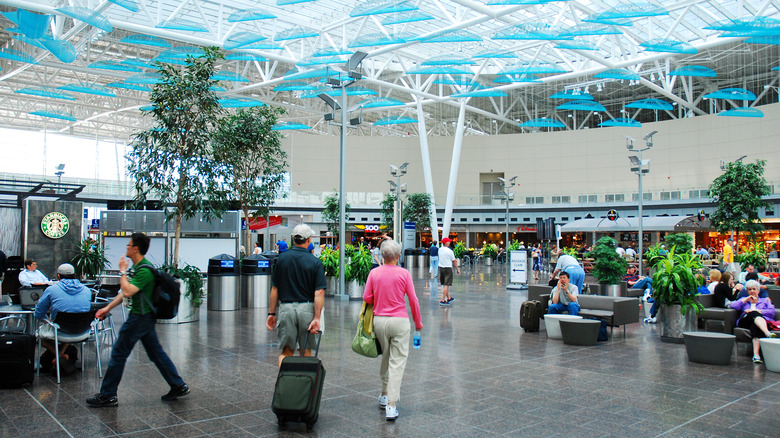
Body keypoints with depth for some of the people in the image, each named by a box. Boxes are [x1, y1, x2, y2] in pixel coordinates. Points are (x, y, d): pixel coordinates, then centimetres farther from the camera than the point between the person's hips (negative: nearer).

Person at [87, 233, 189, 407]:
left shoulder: (144, 270, -21)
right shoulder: (136, 267, 12)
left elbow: (128, 291, -29)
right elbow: (125, 292, 20)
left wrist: (123, 271, -17)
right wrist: (108, 308, 19)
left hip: (140, 318, -10)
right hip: (144, 317, 10)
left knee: (118, 354, 1)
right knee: (156, 353, 12)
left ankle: (107, 396, 13)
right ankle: (178, 386, 17)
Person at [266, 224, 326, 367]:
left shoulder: (282, 258, 1)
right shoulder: (315, 262, -5)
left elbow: (274, 289, 4)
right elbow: (319, 292, -11)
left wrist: (271, 313, 10)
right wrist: (317, 318, -10)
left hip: (286, 308, 1)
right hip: (307, 309, -1)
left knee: (286, 351, 8)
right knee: (306, 351, 13)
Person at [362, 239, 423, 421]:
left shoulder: (374, 273, -1)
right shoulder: (404, 273, -6)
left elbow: (367, 298, 1)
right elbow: (413, 300, -3)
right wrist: (418, 322, 9)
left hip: (379, 320, 3)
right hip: (399, 321, -3)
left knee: (385, 358, 21)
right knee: (397, 362, -1)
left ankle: (384, 396, 32)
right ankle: (391, 406, -5)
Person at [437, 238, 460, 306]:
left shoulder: (440, 250, 4)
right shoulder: (450, 251, -14)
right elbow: (454, 261, -5)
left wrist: (454, 260, 21)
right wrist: (458, 269, 7)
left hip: (440, 267, 7)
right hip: (448, 268, -7)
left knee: (444, 285, 17)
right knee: (446, 285, -3)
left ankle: (449, 298, 31)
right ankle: (442, 301, -7)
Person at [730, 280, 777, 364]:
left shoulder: (765, 301, 34)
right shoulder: (743, 300, 35)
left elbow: (772, 312, 11)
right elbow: (733, 306, 12)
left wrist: (758, 311, -4)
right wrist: (747, 299, 11)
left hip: (763, 320, 0)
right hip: (745, 321, 1)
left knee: (755, 326, -41)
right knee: (754, 314, -37)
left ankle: (756, 354, -57)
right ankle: (767, 333, -64)